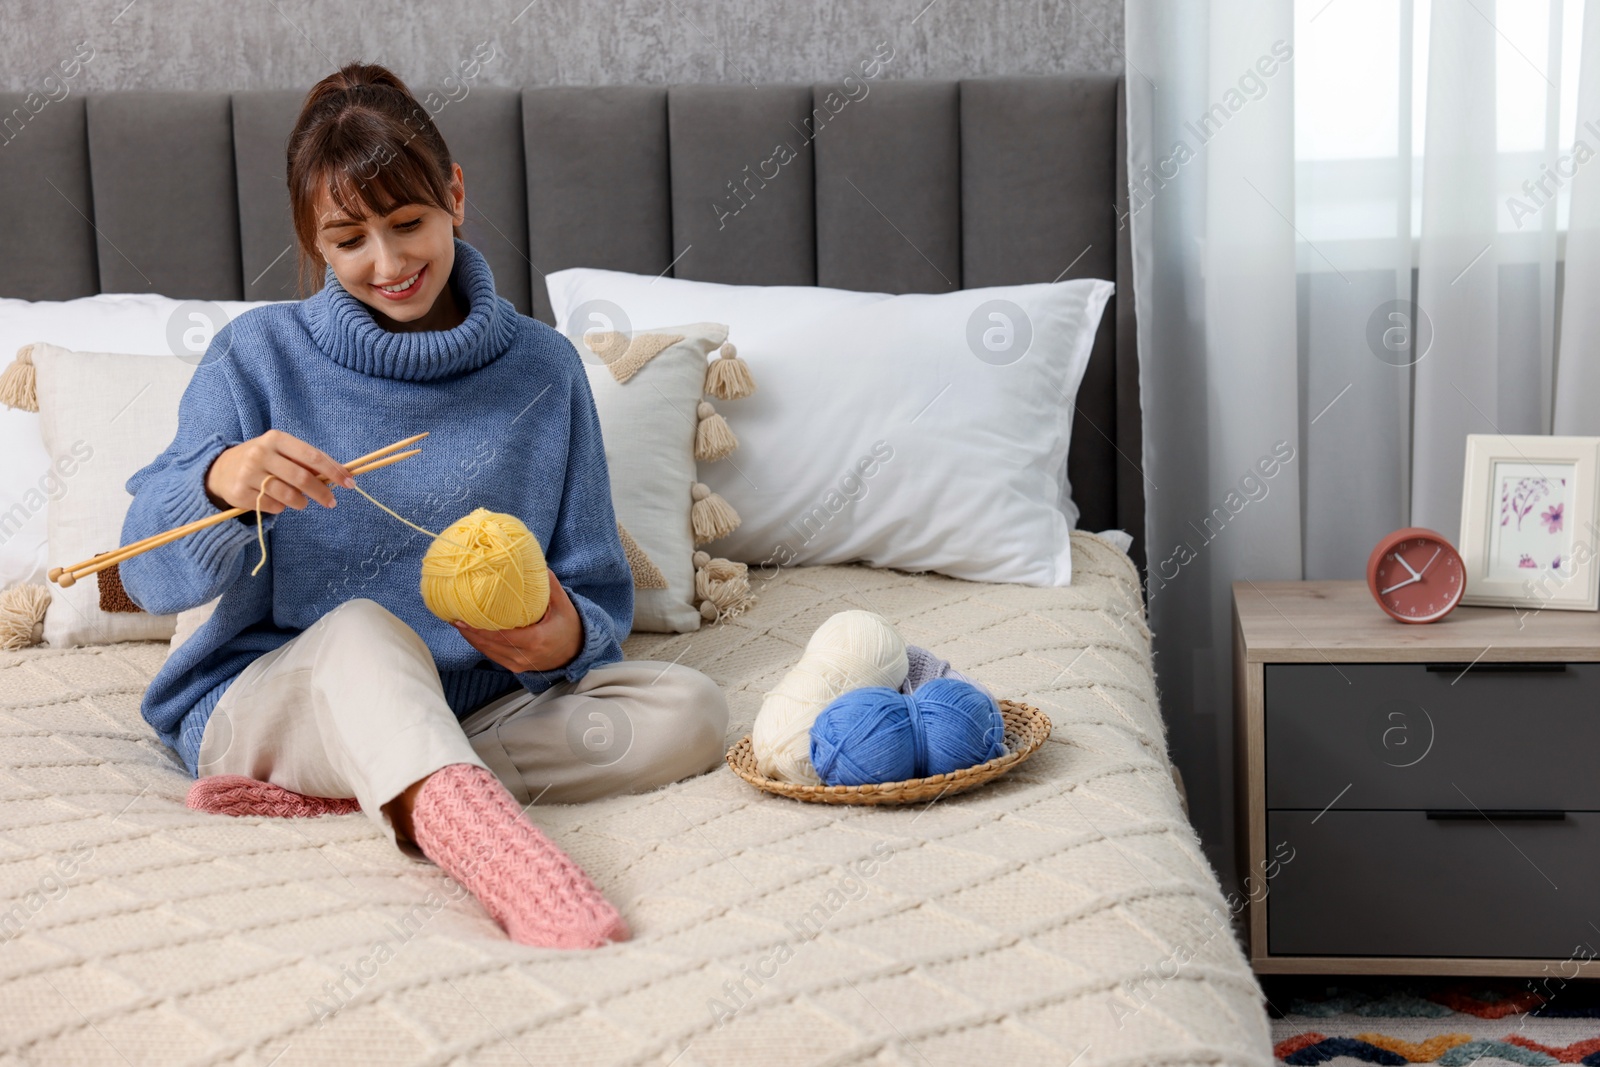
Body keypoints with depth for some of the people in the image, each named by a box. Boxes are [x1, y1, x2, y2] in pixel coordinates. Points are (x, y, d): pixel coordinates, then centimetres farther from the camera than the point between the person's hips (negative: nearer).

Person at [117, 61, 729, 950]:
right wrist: (221, 483, -30)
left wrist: (566, 637, -19)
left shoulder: (542, 367, 4)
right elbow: (154, 576, -8)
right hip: (270, 698, -2)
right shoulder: (260, 357, 0)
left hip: (478, 710, 3)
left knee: (690, 710, -20)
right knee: (363, 628, -35)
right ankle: (492, 844, -64)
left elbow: (600, 599, 6)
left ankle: (323, 792, -30)